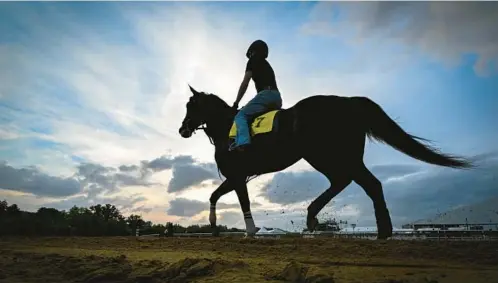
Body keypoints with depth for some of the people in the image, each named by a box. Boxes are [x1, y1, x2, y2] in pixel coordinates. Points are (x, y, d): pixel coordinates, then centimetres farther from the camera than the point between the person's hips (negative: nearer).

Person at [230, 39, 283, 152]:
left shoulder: (253, 61, 9)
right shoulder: (266, 64, 33)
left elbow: (245, 83, 2)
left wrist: (236, 103, 7)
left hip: (266, 94, -8)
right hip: (277, 98, 9)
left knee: (240, 116, -15)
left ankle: (242, 142, -38)